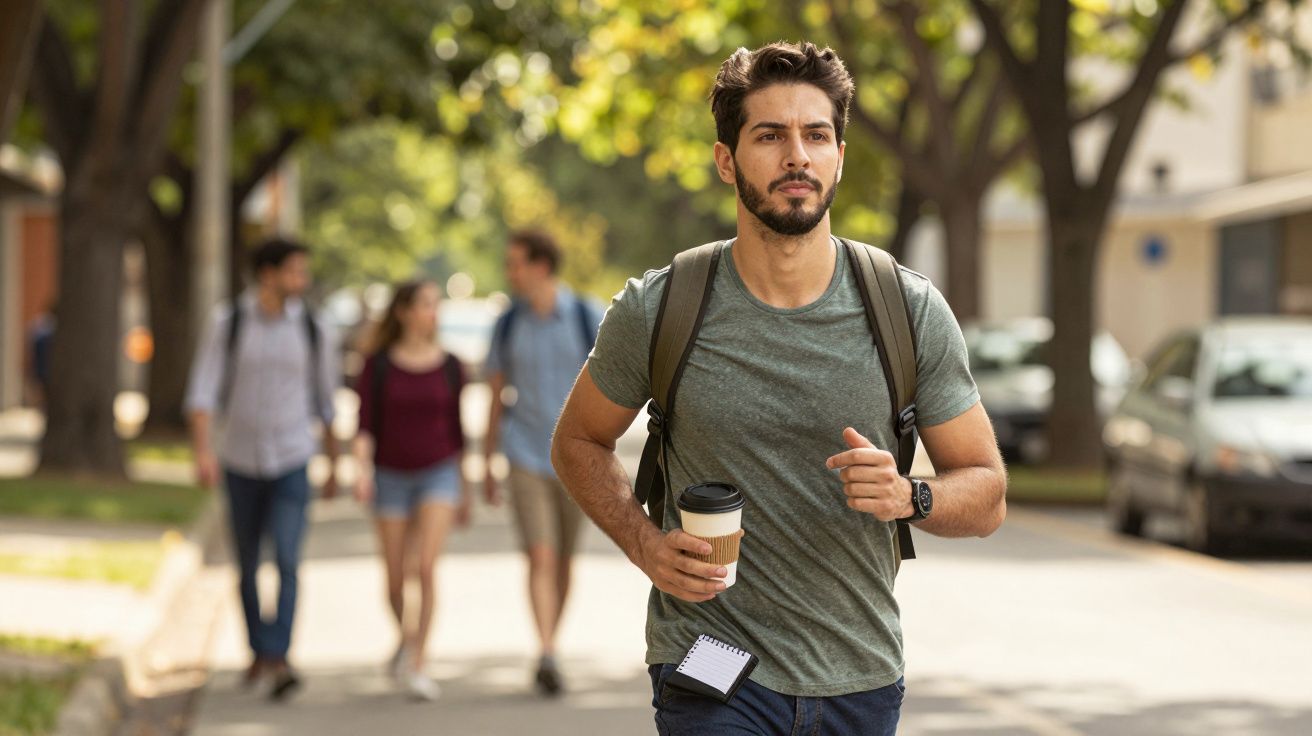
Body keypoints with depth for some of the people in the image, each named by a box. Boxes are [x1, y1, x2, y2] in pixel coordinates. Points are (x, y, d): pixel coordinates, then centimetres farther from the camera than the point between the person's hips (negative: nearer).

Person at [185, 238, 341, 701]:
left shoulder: (315, 331, -4)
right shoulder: (227, 324, -7)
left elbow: (326, 400, 7)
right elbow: (203, 392, -12)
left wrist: (334, 465, 12)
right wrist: (203, 451, -27)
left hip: (292, 463, -1)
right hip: (240, 462, 1)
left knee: (286, 561, -18)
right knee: (247, 566, 13)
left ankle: (278, 662, -23)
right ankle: (259, 651, 32)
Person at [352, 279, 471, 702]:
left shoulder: (449, 366, 0)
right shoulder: (378, 365, -4)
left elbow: (455, 429, 6)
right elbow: (365, 428, -7)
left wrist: (465, 492, 9)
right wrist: (362, 472, -24)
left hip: (439, 475, 0)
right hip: (392, 478, 1)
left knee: (426, 567, -19)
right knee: (395, 580, 7)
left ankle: (416, 668, -15)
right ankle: (407, 637, 39)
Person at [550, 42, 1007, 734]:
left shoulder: (911, 312, -4)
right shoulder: (655, 311, -6)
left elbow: (986, 496, 3)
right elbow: (579, 441, 11)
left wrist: (907, 497, -19)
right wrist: (644, 542, -7)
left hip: (860, 678, 3)